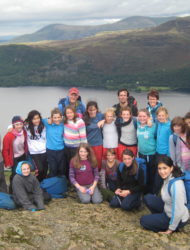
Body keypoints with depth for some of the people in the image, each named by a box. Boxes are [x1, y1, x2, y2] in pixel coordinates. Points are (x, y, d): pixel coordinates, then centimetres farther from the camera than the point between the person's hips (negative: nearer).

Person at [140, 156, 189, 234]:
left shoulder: (176, 185, -33)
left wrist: (171, 229, -17)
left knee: (143, 221, 1)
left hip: (178, 219, -8)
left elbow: (178, 211, -28)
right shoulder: (168, 178, -7)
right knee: (148, 198, 5)